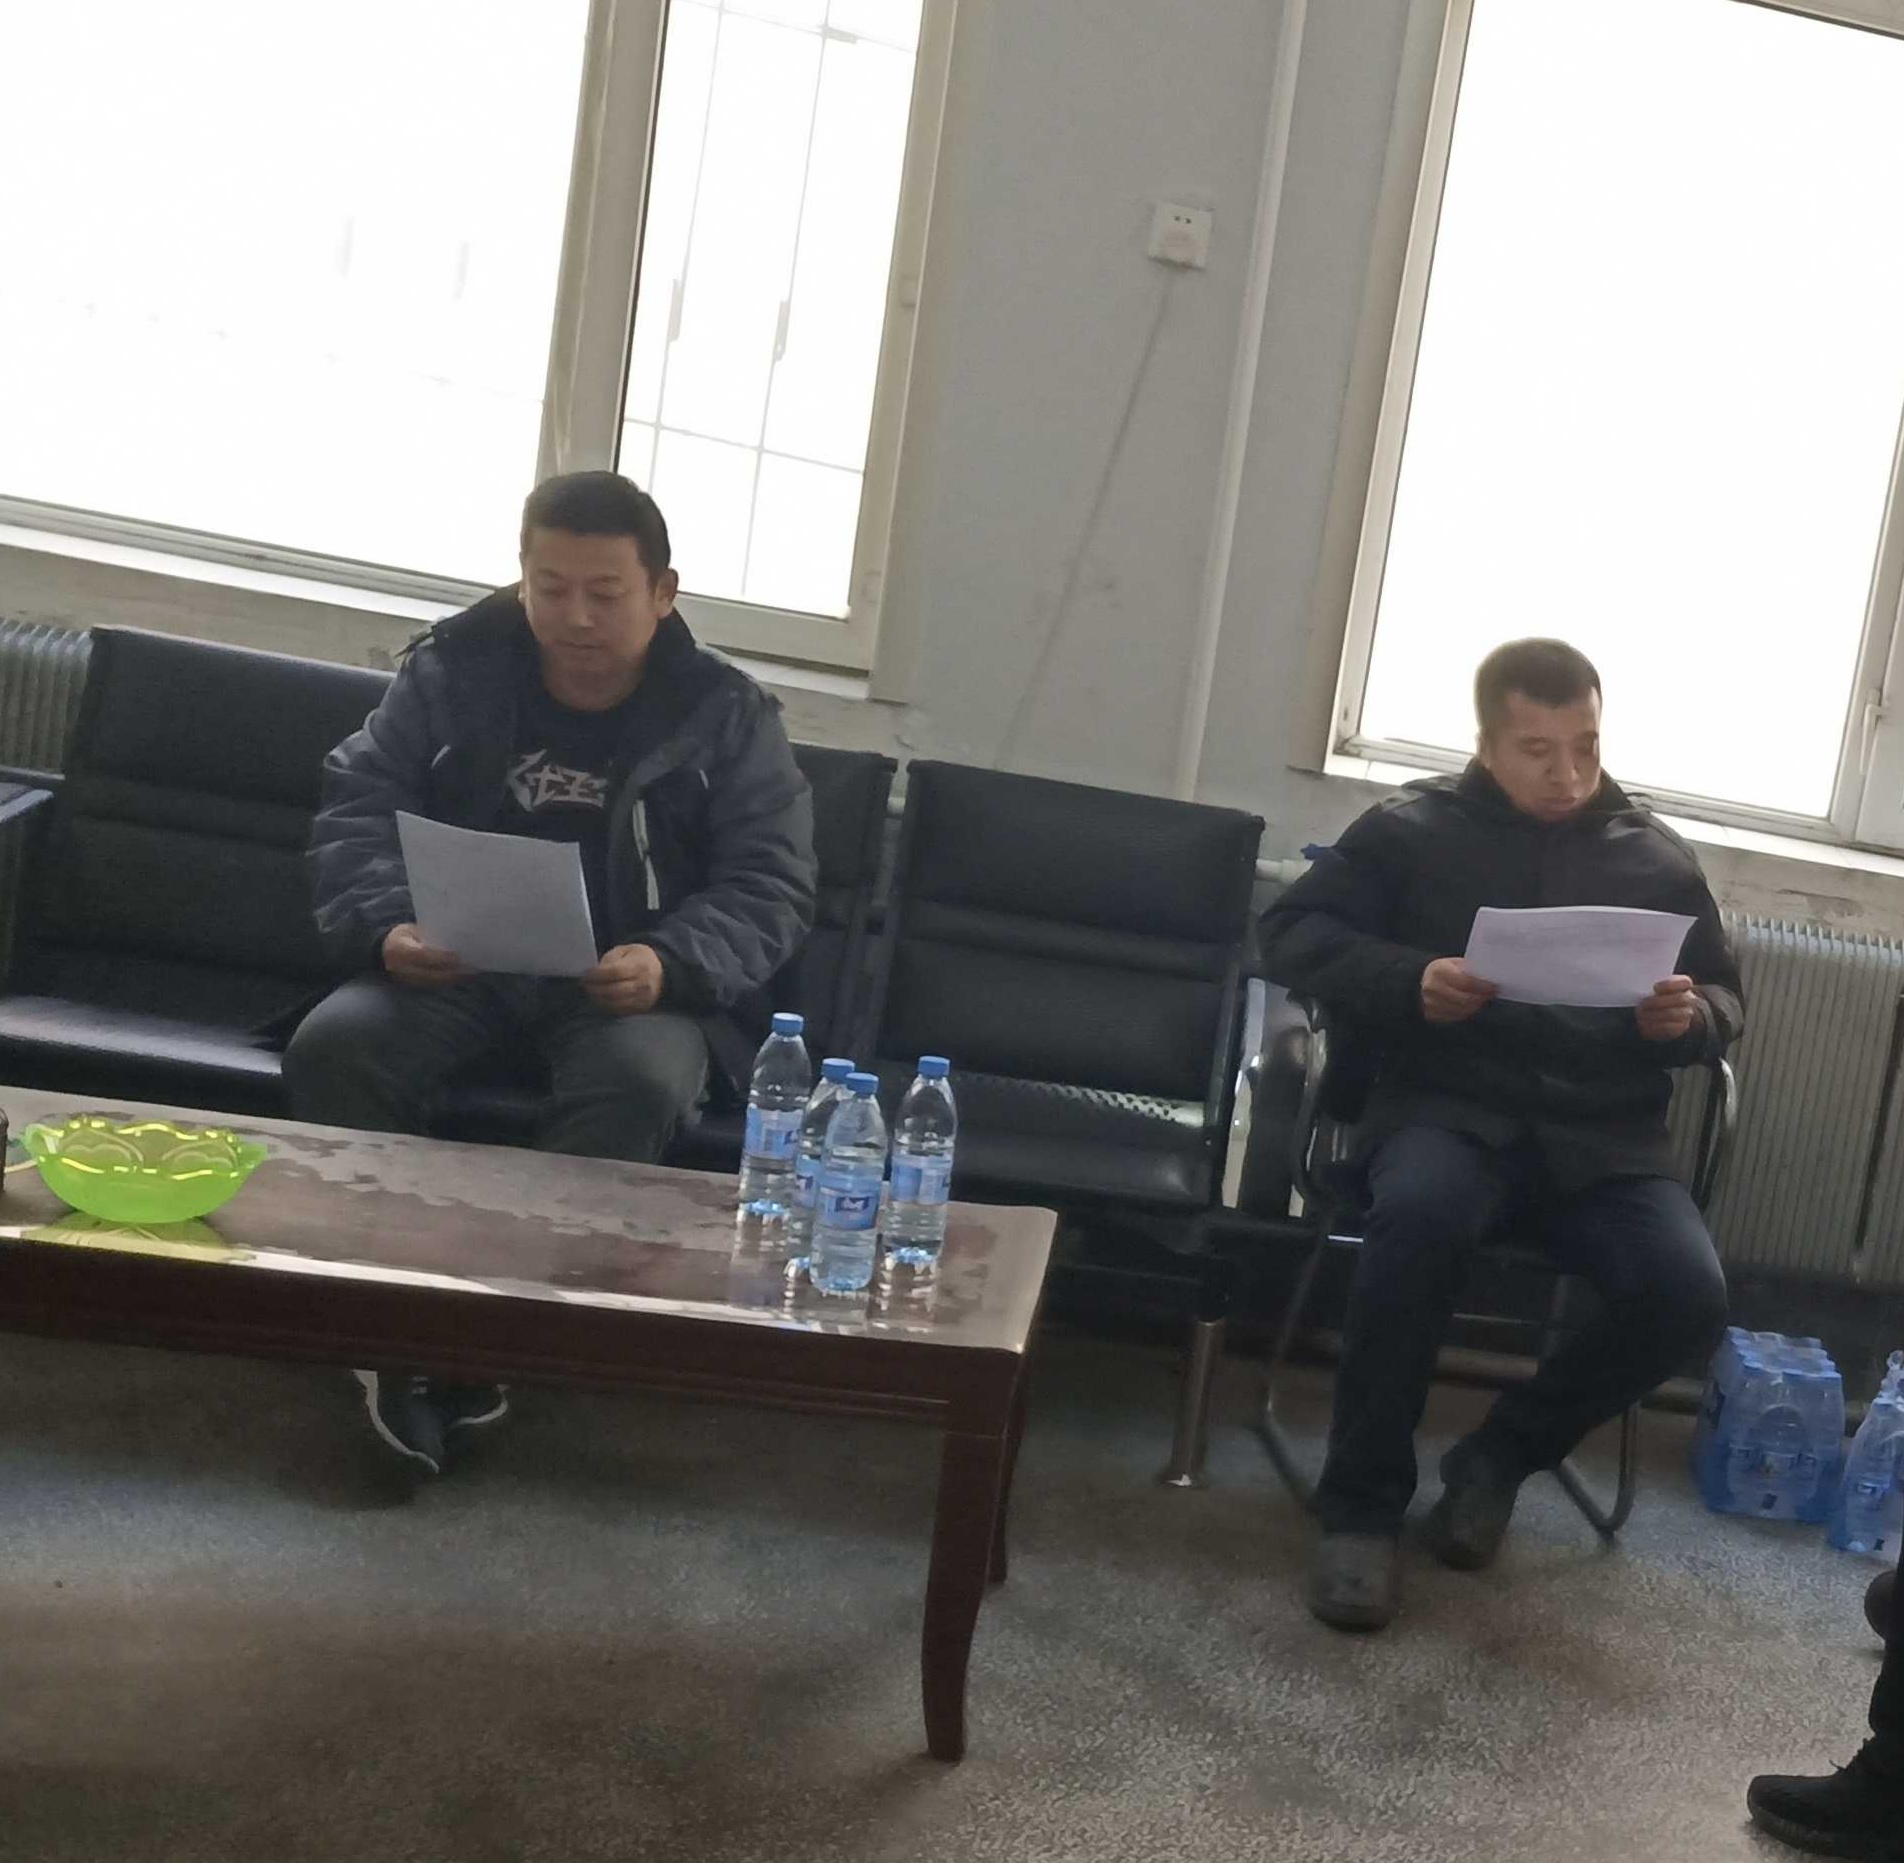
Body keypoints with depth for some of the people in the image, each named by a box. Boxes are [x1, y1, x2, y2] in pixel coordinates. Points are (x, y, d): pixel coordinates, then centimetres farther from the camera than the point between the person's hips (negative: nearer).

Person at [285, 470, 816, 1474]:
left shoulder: (728, 716, -3)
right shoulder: (451, 670, 3)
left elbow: (772, 886, -7)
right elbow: (357, 807, 1)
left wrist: (668, 963, -27)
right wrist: (386, 926, -21)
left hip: (635, 981, -2)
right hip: (460, 961, 2)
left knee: (639, 1083, -35)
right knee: (331, 1046, -26)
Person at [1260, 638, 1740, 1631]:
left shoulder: (1657, 857, 15)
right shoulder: (1412, 827, 7)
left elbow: (1725, 995, 21)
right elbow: (1291, 932, 4)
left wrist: (1690, 1017, -5)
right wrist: (1408, 981, -14)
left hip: (1605, 1134, 3)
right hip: (1449, 1106, -3)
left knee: (1689, 1296, -24)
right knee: (1417, 1215, -37)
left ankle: (1500, 1455, 3)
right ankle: (1361, 1505, -18)